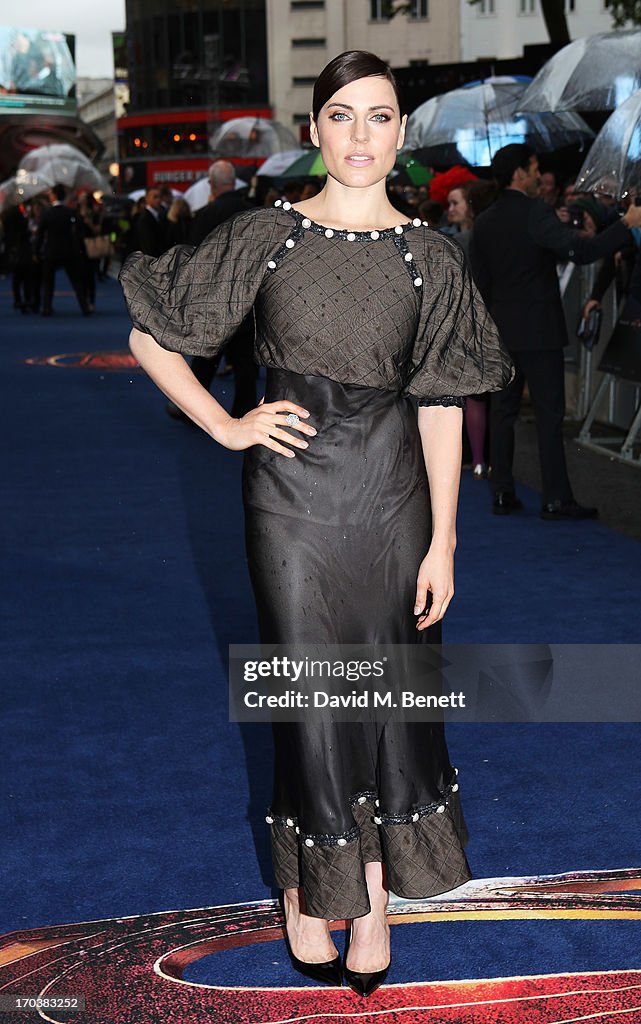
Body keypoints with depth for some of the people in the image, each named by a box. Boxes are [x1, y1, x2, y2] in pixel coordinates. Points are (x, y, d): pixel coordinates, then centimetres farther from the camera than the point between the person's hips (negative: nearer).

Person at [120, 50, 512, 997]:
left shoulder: (431, 258, 2)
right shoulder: (265, 237, -1)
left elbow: (442, 406, 1)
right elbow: (150, 339, 3)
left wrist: (443, 542, -2)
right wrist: (228, 428, -5)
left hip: (391, 493, 1)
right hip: (292, 491, -1)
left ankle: (374, 892, 23)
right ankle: (310, 887, 23)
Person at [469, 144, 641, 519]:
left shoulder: (483, 222, 7)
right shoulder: (537, 213, -13)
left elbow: (480, 281, 10)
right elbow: (580, 250, -24)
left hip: (501, 332, 6)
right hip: (539, 330, -6)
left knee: (503, 411, 10)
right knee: (549, 413, -2)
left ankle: (503, 494, 12)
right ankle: (557, 499, 0)